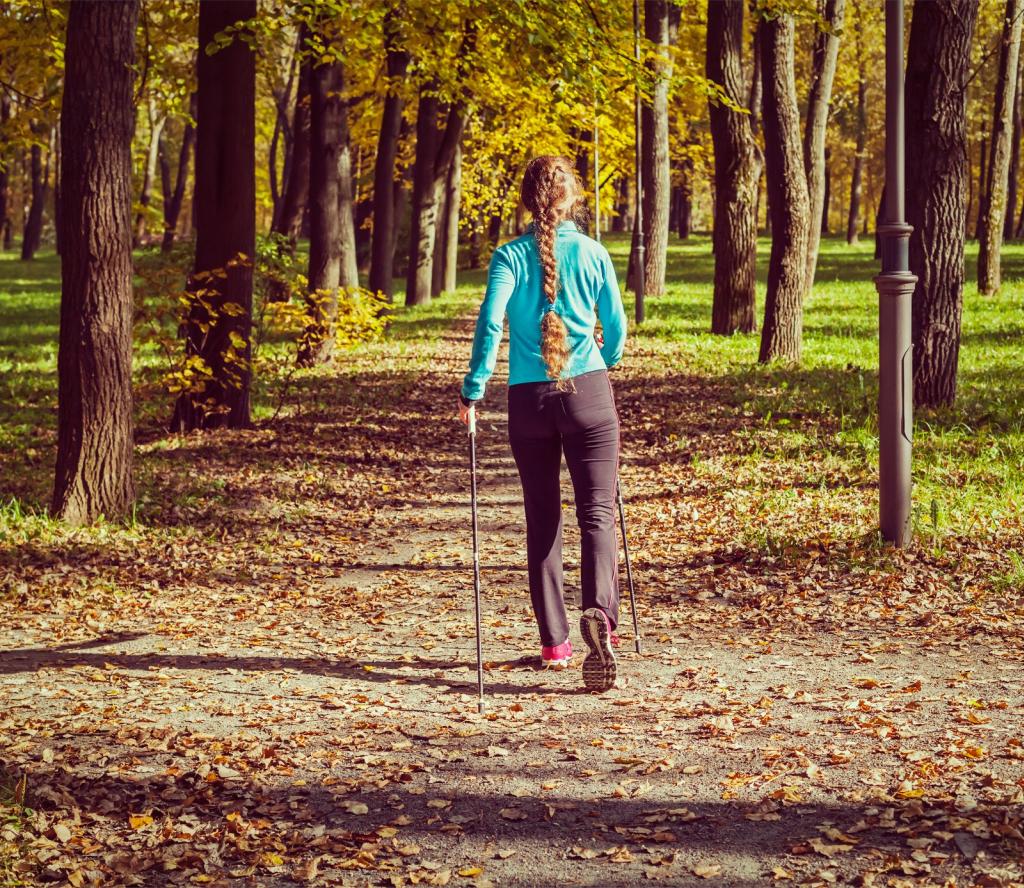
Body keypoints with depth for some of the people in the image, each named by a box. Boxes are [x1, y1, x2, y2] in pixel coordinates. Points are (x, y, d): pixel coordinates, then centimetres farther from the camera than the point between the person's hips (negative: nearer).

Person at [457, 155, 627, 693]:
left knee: (541, 521, 11)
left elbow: (490, 322, -12)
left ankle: (554, 642, 13)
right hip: (588, 393, -1)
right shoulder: (593, 254, 2)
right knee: (597, 512, -3)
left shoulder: (510, 257, -1)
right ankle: (599, 612, -28)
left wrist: (473, 391, -7)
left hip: (529, 400, 1)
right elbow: (616, 329, 9)